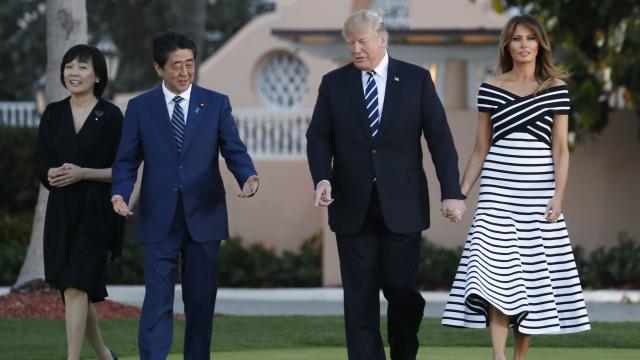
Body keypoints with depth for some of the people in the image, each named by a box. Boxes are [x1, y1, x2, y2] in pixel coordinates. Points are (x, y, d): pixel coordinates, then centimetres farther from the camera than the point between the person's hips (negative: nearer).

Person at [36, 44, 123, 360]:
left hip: (96, 212, -5)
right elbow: (42, 168, 6)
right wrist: (54, 175, -17)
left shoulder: (111, 116, -4)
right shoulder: (53, 115, 8)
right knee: (75, 291, 10)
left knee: (75, 287, -16)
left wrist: (83, 173, -18)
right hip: (62, 212, 5)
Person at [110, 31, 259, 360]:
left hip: (203, 215, 1)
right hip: (159, 219, -1)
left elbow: (234, 150, 0)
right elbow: (127, 160, 4)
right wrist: (120, 193, -15)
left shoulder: (216, 104, 5)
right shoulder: (140, 107, 4)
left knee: (201, 301, 7)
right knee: (158, 299, -7)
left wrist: (247, 177, -21)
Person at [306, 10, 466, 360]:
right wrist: (322, 178, -13)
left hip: (402, 205, -1)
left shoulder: (416, 79, 1)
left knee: (402, 291, 1)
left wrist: (452, 192, -8)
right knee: (359, 296, 1)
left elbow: (440, 138, -1)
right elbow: (318, 137, 6)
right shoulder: (333, 83, 6)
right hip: (353, 206, 1)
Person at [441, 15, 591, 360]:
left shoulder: (556, 88, 5)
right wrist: (460, 193, 3)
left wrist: (559, 194, -8)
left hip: (538, 187, 0)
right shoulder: (490, 89, 7)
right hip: (498, 187, 0)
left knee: (534, 271, 1)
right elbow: (480, 149, 11)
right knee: (495, 269, -13)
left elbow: (560, 148, 2)